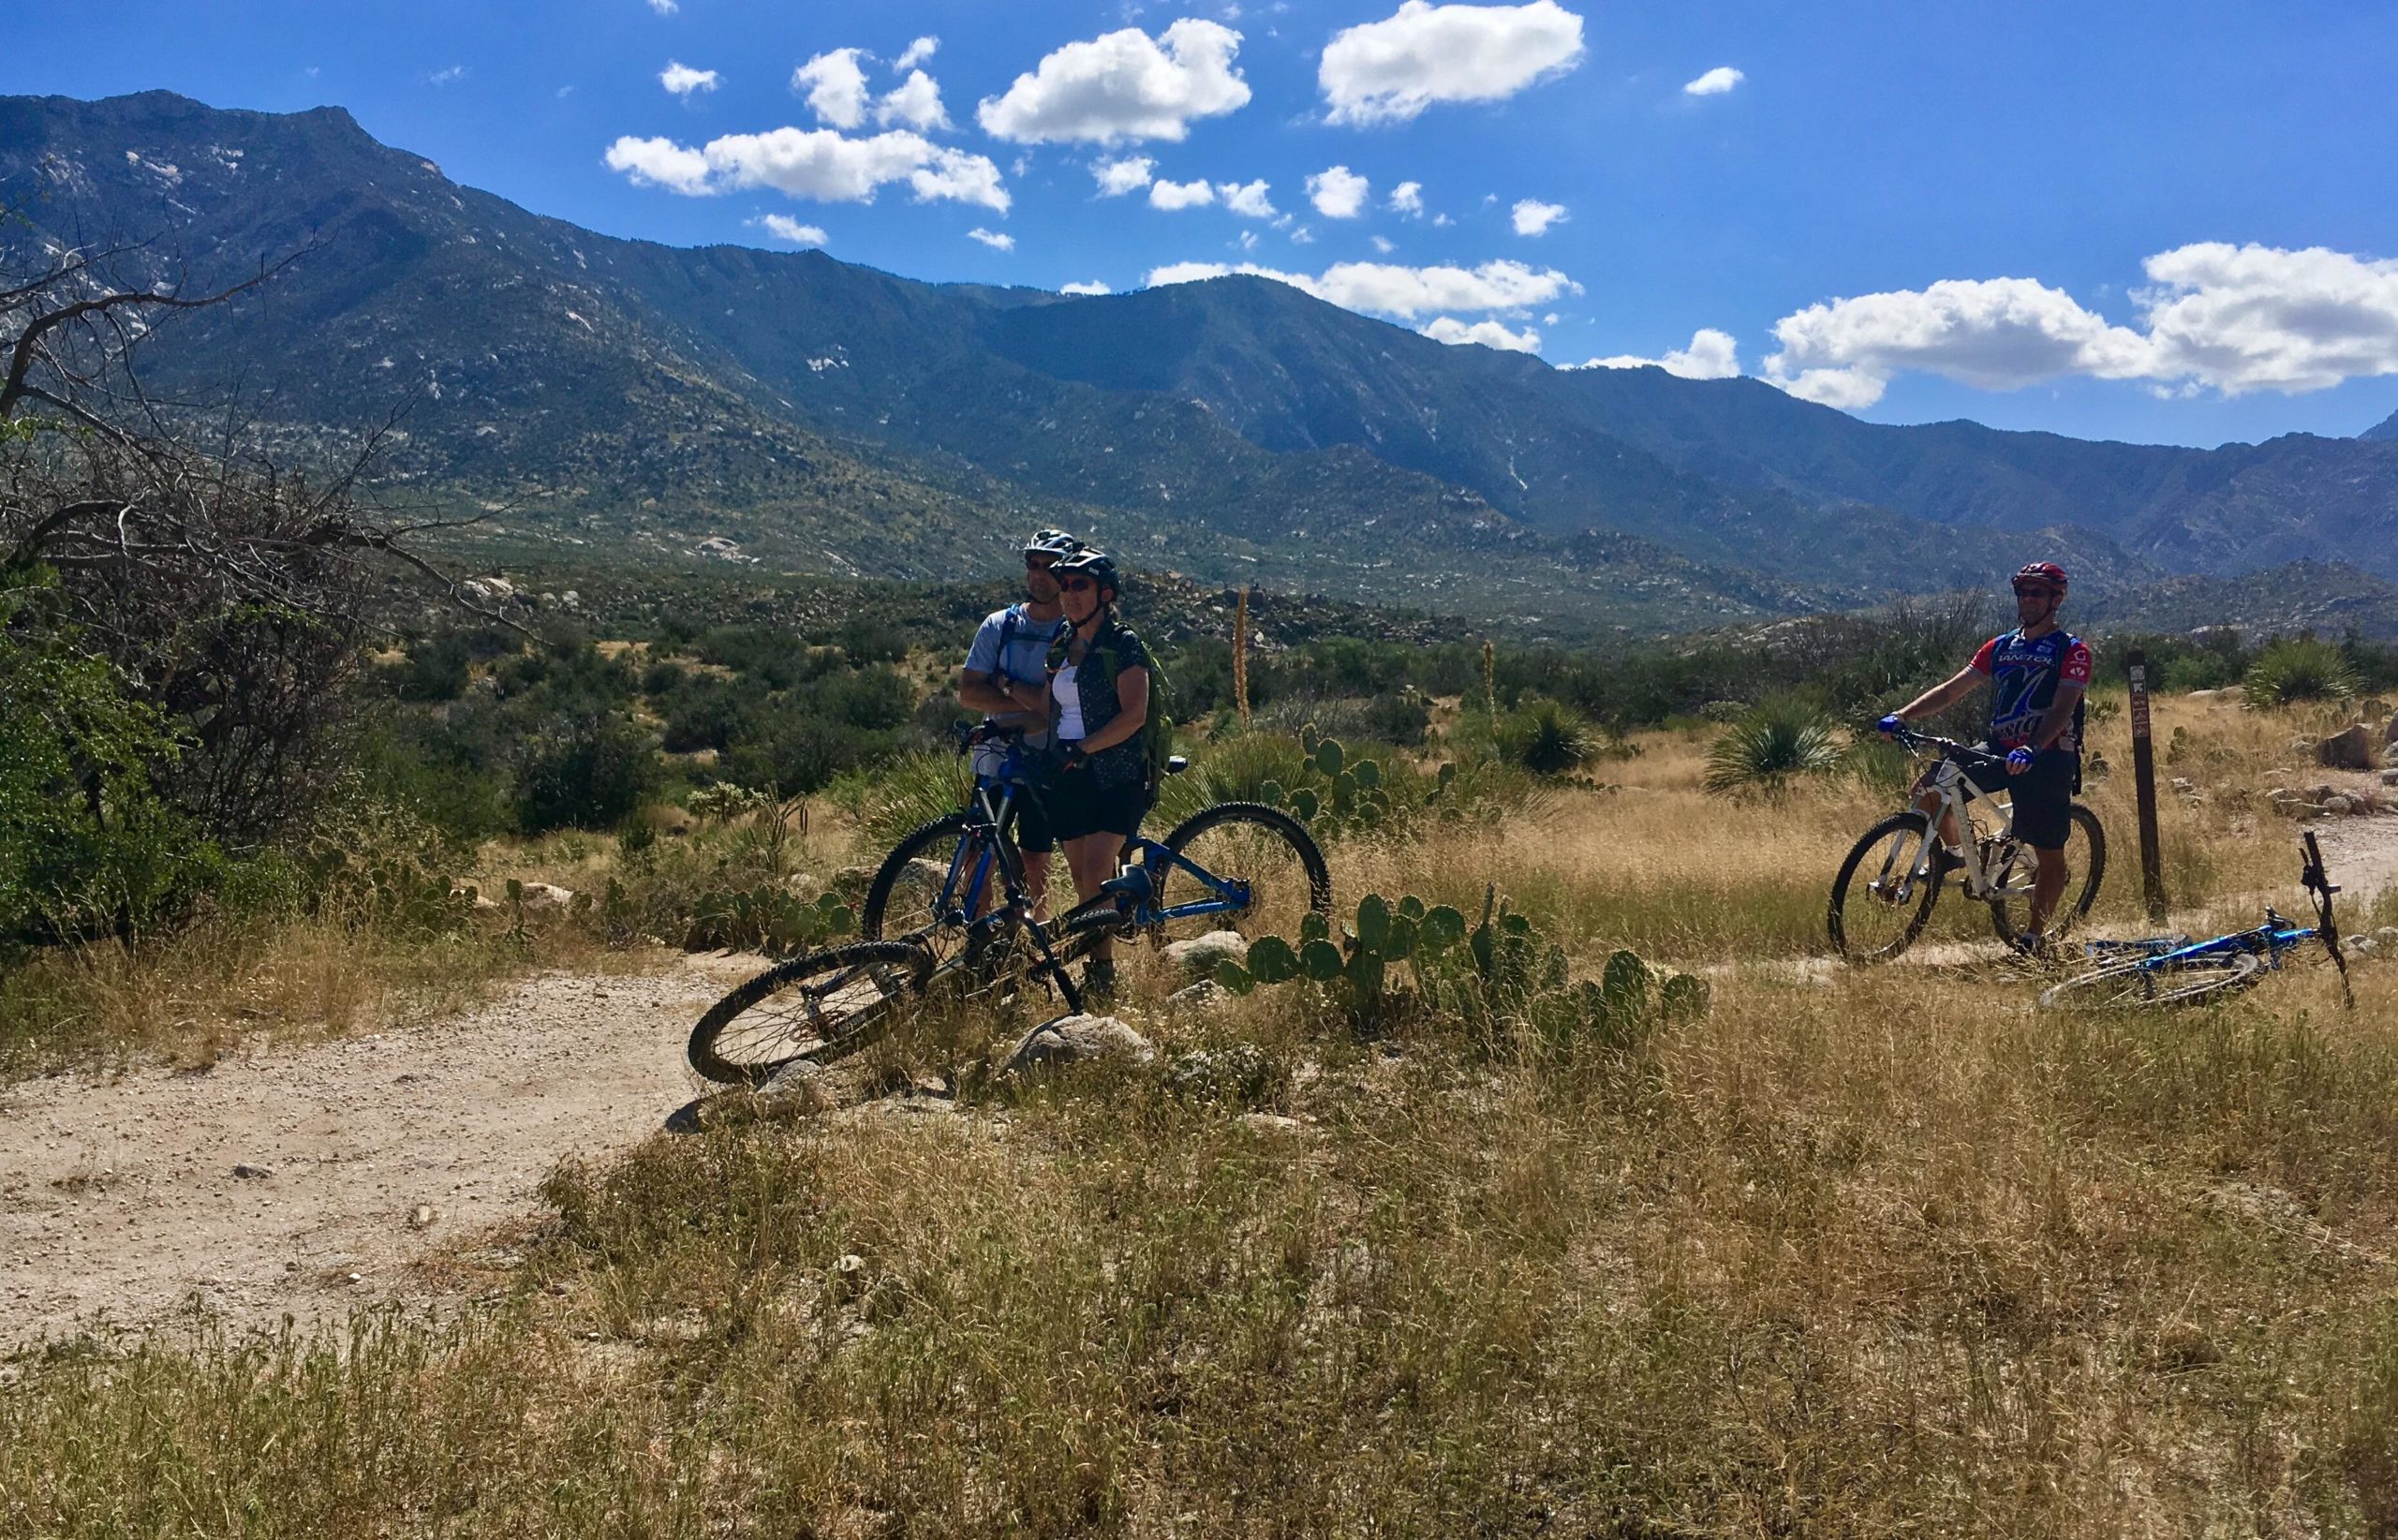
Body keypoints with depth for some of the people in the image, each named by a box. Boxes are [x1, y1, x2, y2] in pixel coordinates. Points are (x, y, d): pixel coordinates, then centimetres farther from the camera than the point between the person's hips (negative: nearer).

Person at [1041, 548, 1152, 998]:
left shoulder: (1124, 645, -7)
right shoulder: (1061, 649, 14)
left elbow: (1133, 715, -17)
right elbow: (1049, 712, 18)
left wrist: (1082, 748, -23)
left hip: (1116, 775, -6)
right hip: (1070, 776, 6)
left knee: (1097, 874, -16)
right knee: (1082, 881, 7)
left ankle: (1103, 970, -8)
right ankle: (1092, 969, 12)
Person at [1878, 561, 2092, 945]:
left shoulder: (2072, 651, -5)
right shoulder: (2000, 647, 12)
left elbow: (2063, 708, -19)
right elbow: (1952, 689, 8)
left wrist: (2031, 748, -36)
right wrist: (1902, 715, -6)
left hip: (2047, 758, -5)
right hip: (1998, 750, 5)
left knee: (2049, 855, 0)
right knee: (1926, 790, -14)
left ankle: (2035, 936, 12)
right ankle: (1952, 851, 12)